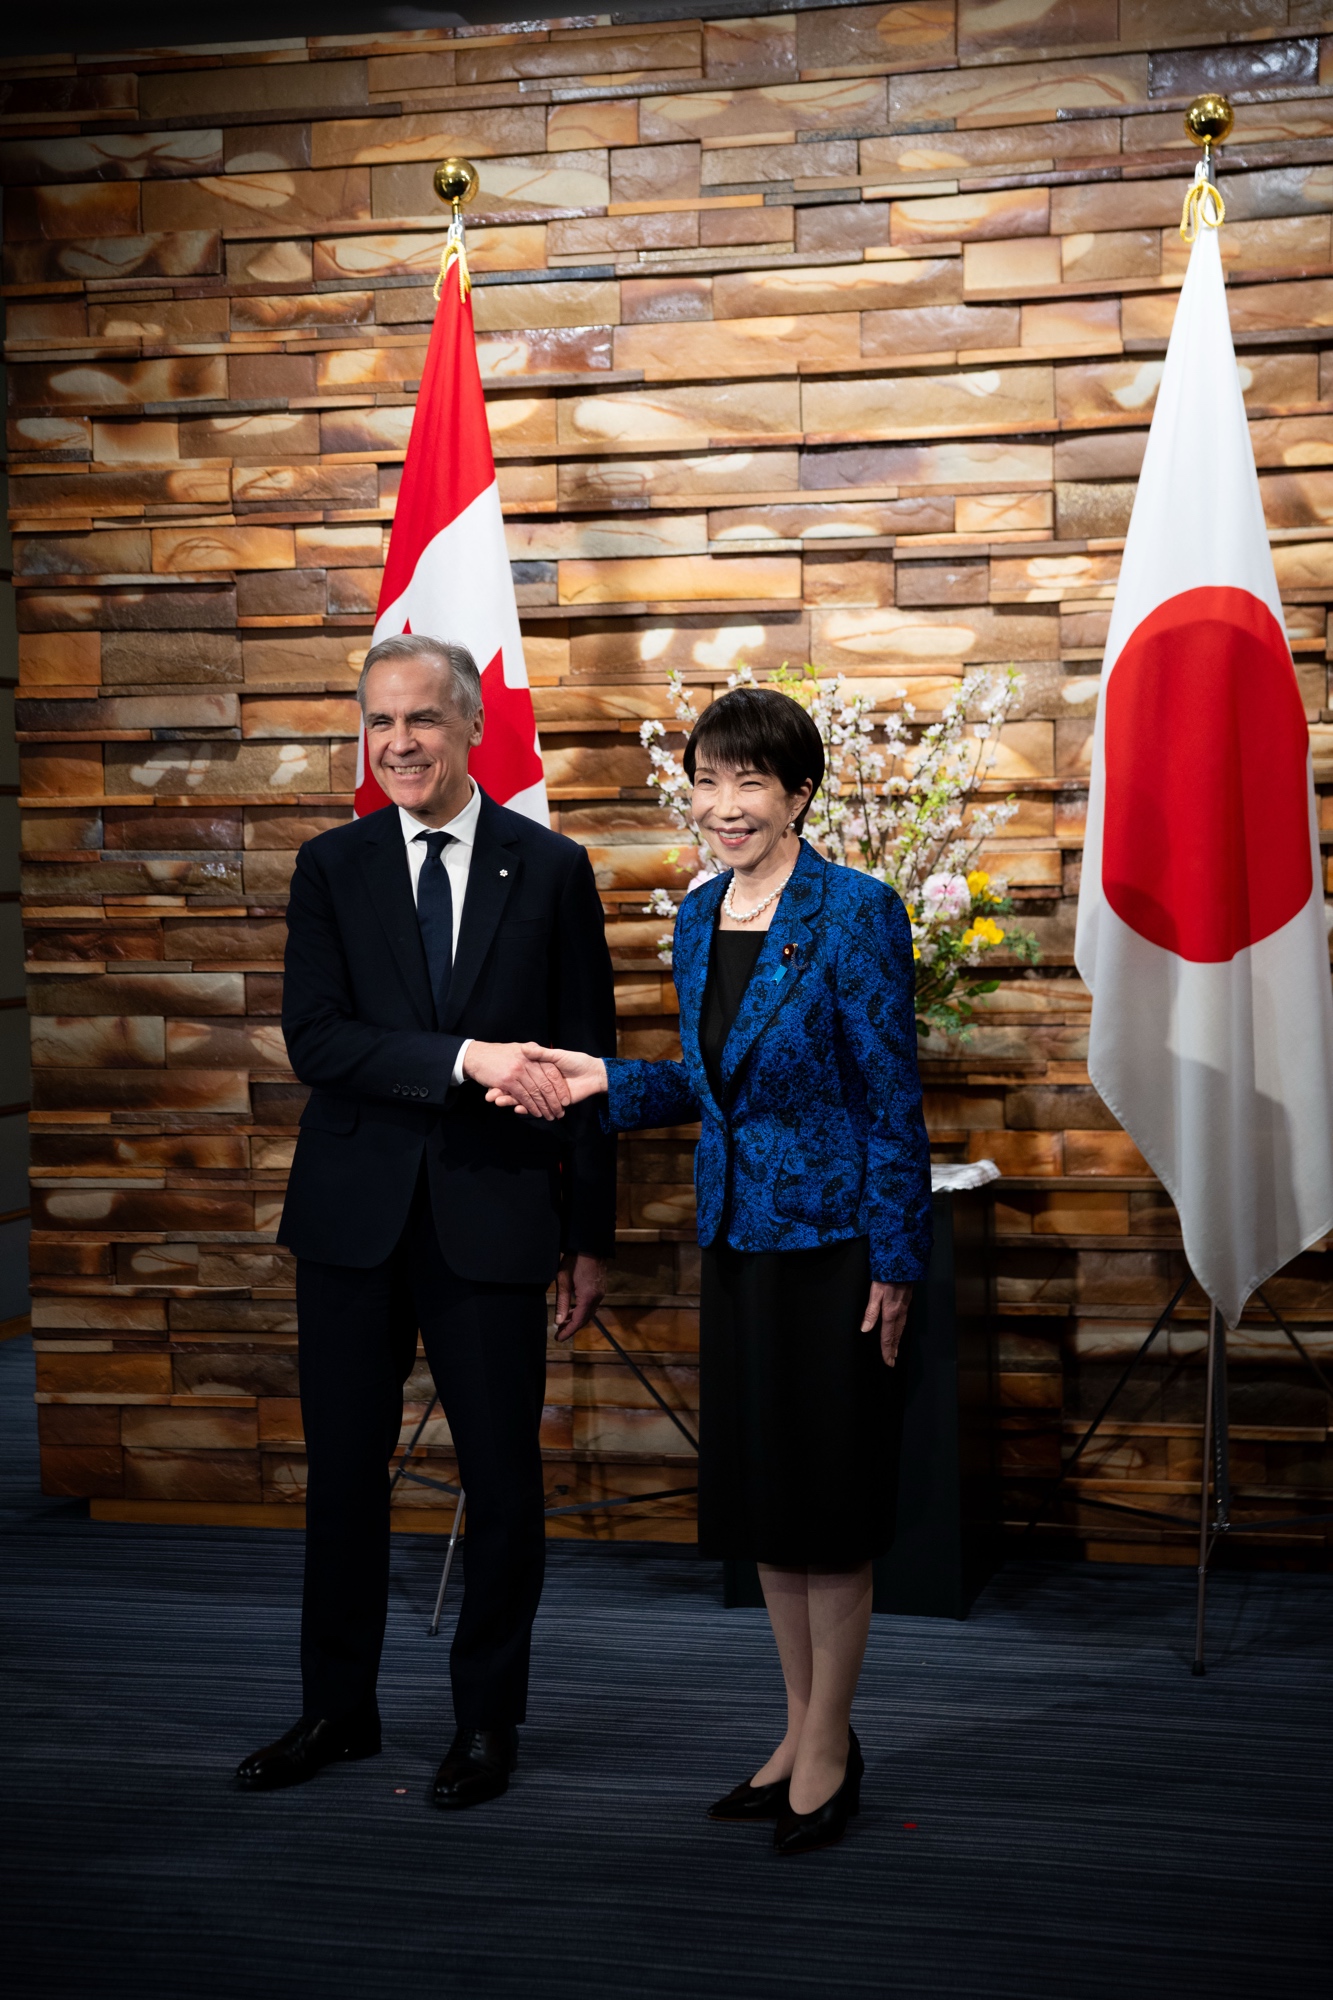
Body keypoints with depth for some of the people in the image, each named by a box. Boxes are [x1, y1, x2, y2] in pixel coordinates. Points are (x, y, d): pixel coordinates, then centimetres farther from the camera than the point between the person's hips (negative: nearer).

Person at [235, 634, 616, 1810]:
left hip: (492, 1221, -1)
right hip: (355, 1219, 2)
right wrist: (464, 1059, -22)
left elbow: (585, 1062, 2)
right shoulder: (331, 868, 4)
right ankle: (338, 1710, 27)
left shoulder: (551, 870, 2)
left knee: (503, 1481, 5)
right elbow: (314, 1039, -8)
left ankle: (488, 1721, 23)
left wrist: (590, 1239, 1)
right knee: (343, 1471, 11)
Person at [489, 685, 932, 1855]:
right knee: (760, 1491, 14)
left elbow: (892, 1098, -13)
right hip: (738, 1235, 7)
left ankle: (831, 1746, 18)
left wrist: (895, 1266, -14)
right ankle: (802, 1733, 28)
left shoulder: (856, 911, -13)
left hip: (833, 1241, -7)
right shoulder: (700, 916, 8)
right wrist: (604, 1083, 1)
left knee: (829, 1499, 3)